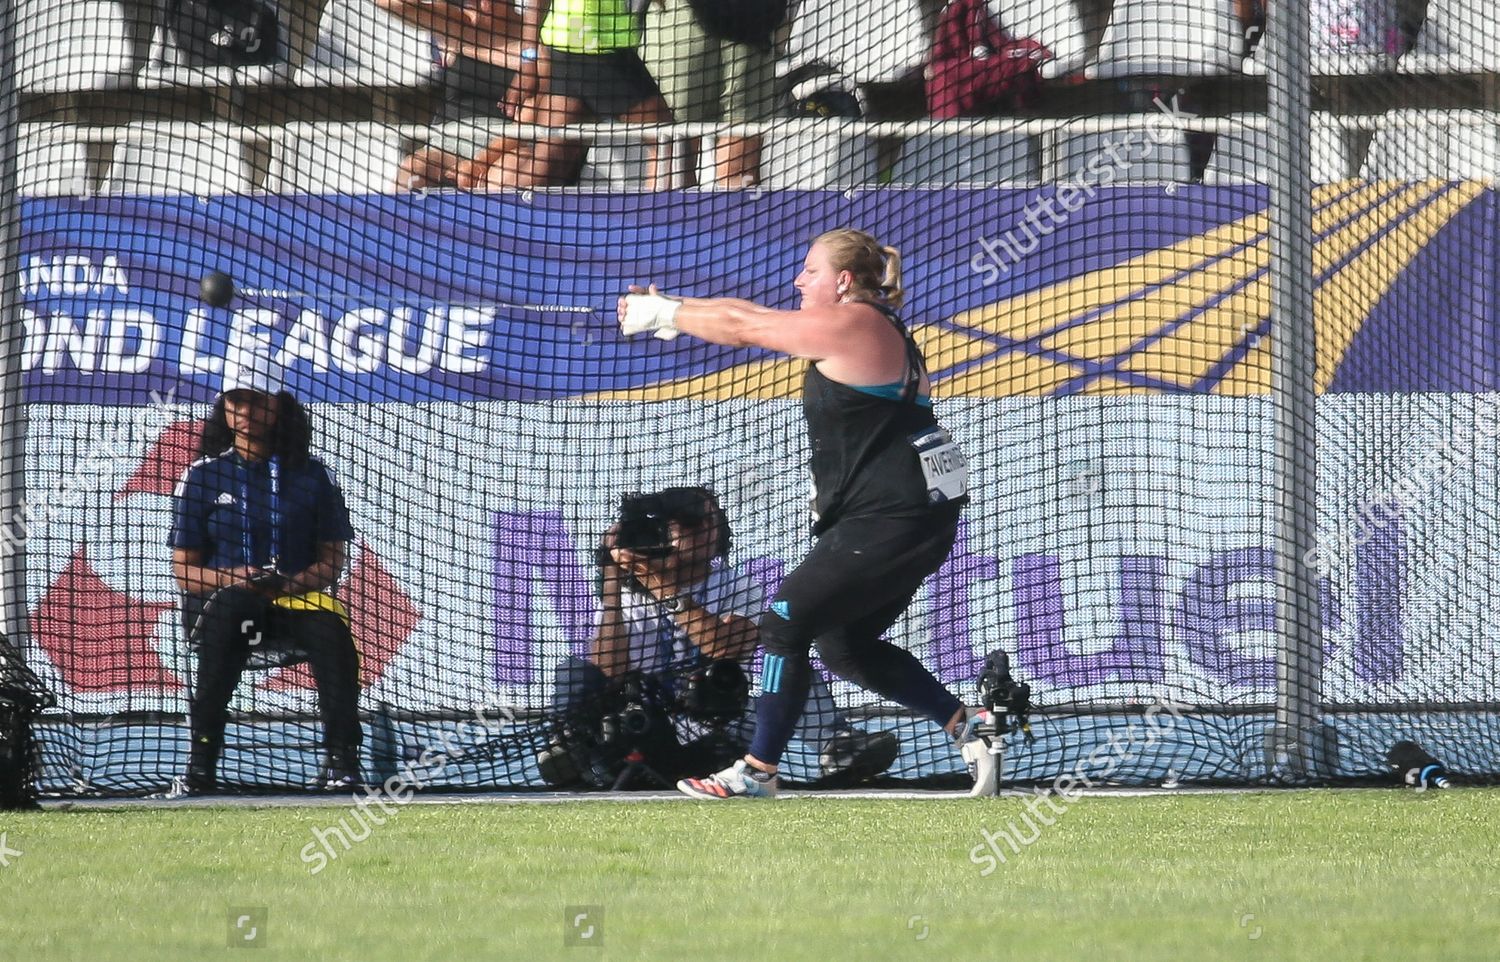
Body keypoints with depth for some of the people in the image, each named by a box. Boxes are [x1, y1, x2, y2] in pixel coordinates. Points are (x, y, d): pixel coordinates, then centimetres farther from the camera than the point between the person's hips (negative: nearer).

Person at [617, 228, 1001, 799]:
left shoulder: (850, 324, -13)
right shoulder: (866, 327, 17)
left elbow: (742, 327, -6)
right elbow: (750, 319, 17)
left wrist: (661, 312, 6)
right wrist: (668, 313, 12)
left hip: (891, 521, -11)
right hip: (917, 519, 11)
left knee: (786, 622, -6)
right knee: (846, 646, 19)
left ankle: (757, 772, -3)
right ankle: (969, 728, 18)